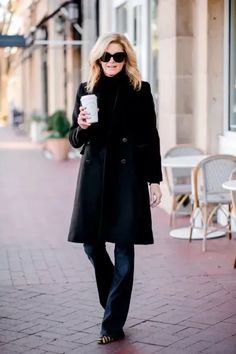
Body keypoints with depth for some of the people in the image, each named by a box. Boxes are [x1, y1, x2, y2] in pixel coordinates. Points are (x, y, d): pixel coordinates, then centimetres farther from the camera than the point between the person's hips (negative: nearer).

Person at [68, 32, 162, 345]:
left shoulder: (140, 91, 2)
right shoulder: (86, 90, 8)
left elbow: (151, 138, 3)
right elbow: (75, 140, 10)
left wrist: (155, 179, -1)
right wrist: (82, 127, -12)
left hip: (128, 175, -2)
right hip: (95, 175, 3)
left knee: (124, 249, 0)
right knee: (91, 242, 4)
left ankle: (113, 324, 9)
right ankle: (112, 301, 33)